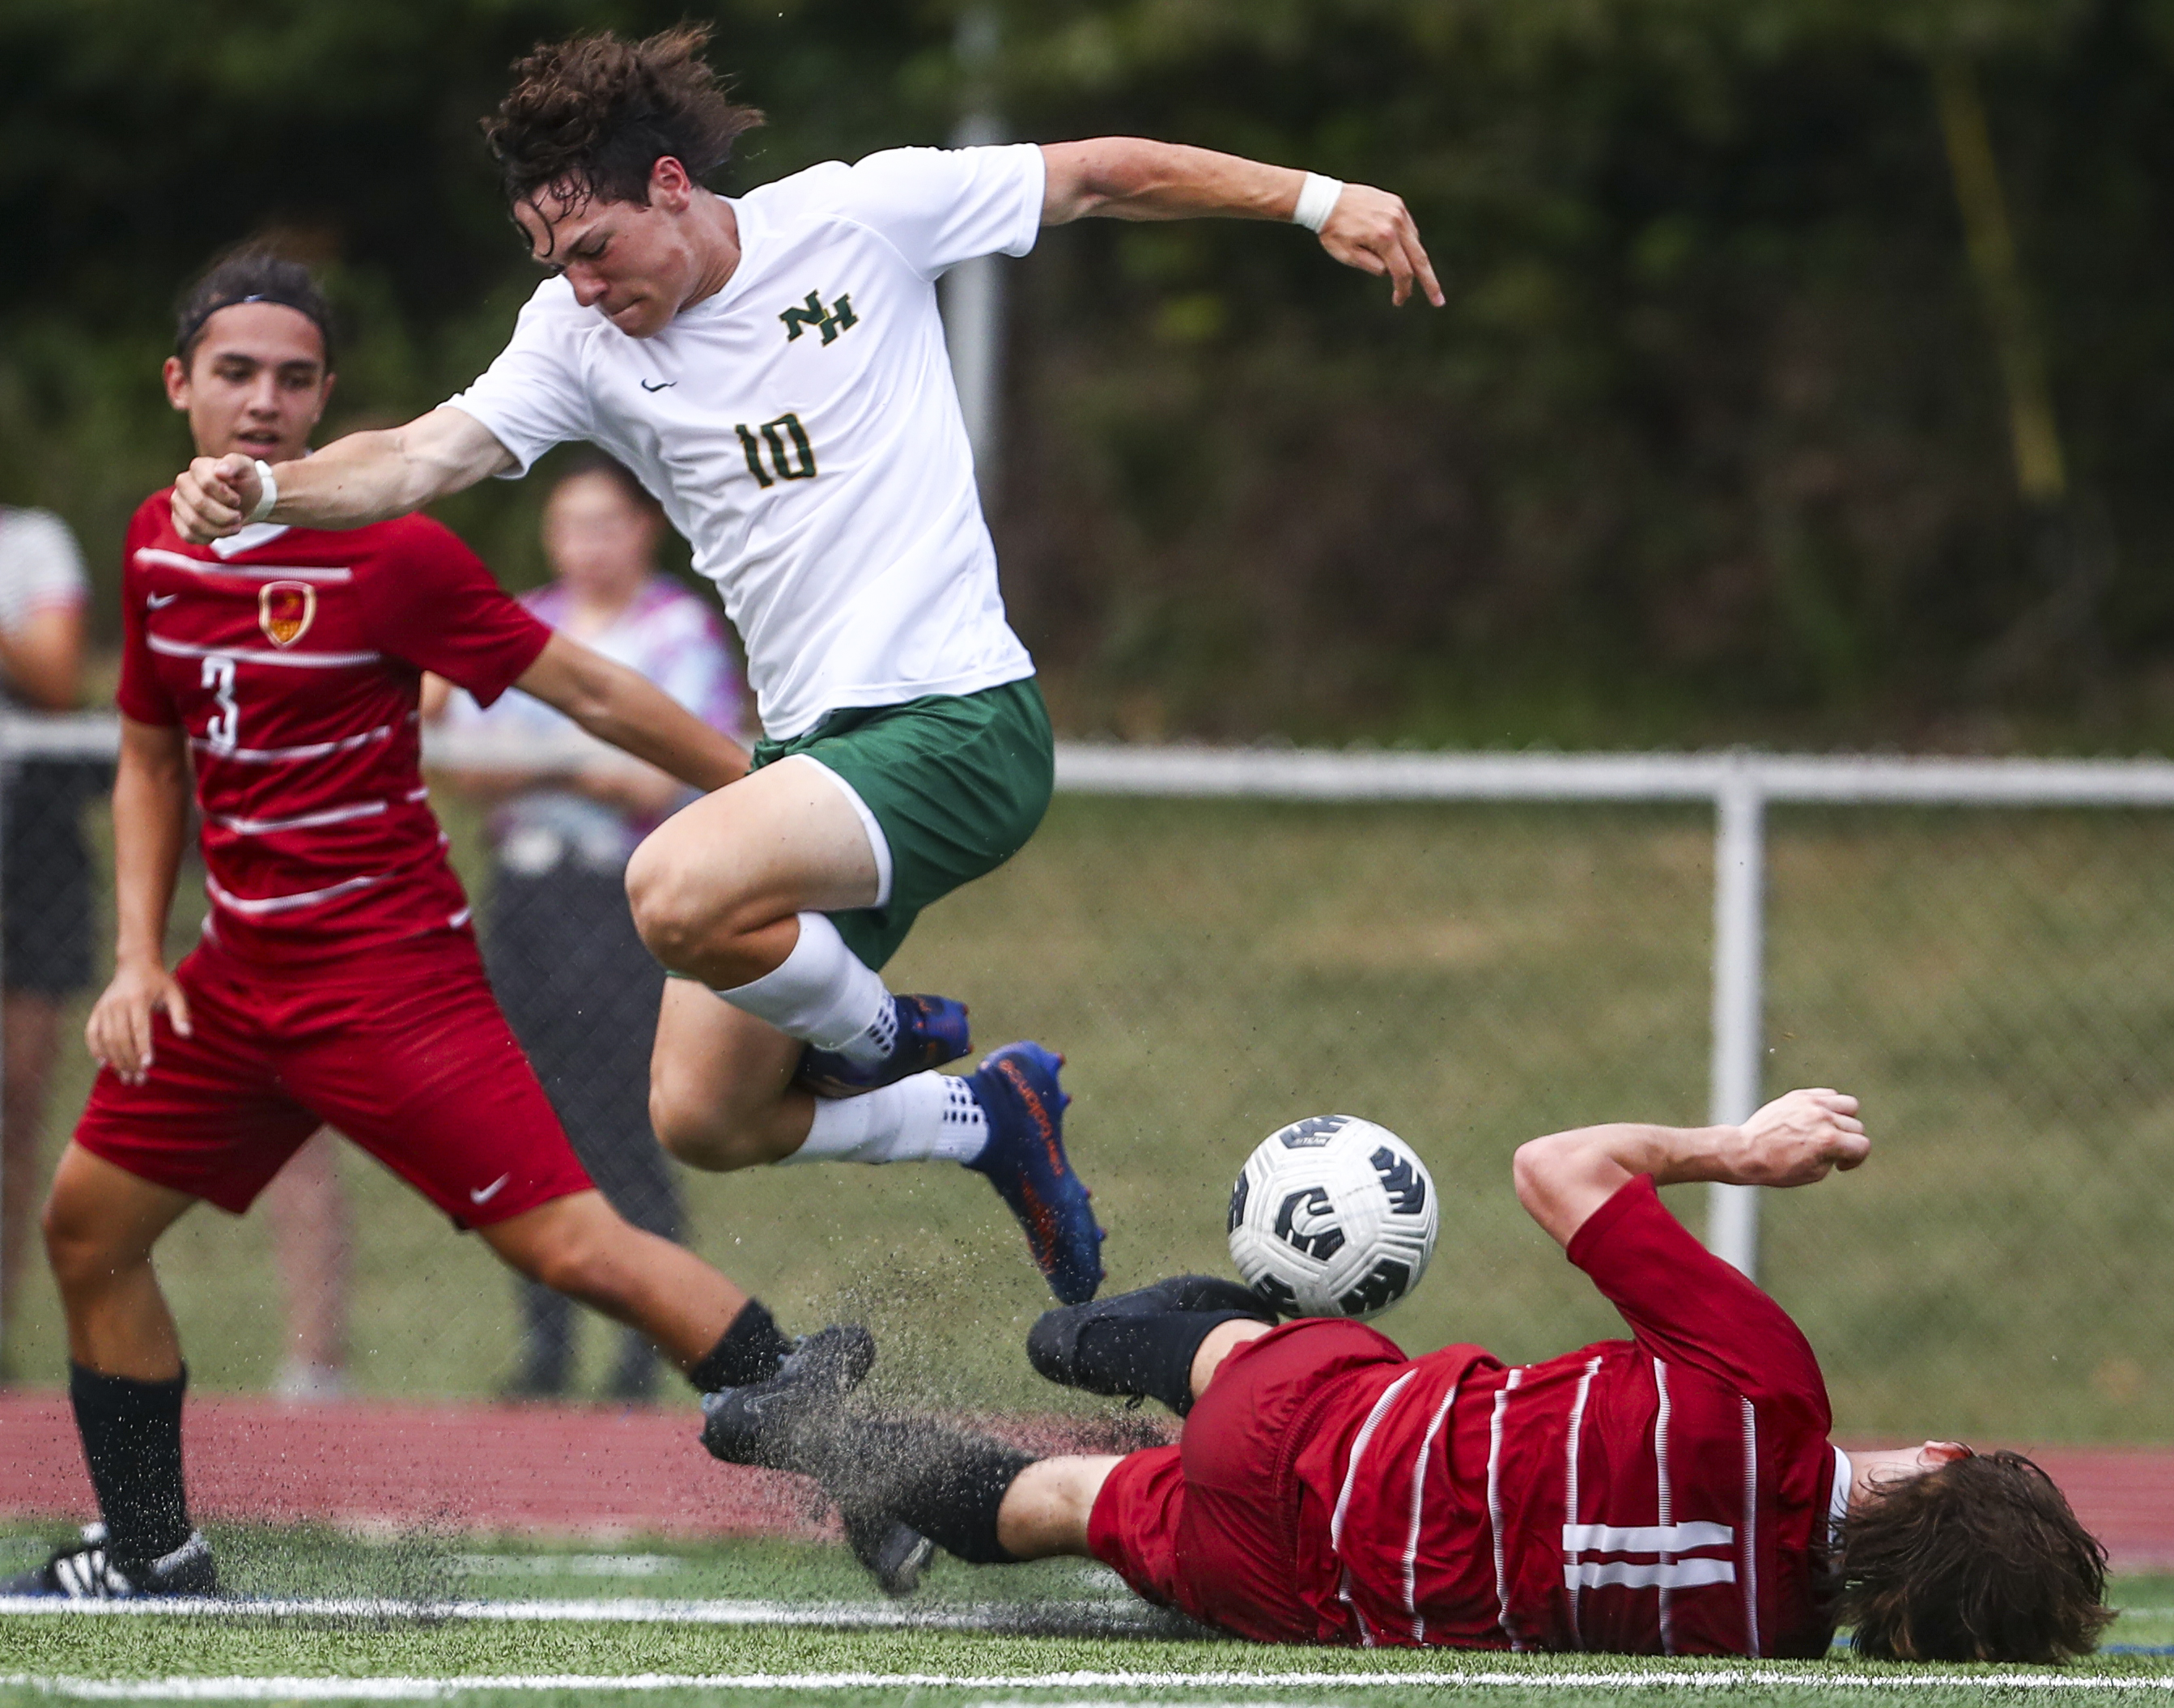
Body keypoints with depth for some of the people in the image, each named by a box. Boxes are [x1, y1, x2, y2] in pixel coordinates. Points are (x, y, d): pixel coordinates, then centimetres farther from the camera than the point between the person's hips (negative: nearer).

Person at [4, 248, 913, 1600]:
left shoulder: (389, 552, -13)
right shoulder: (158, 545, 6)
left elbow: (586, 692, -10)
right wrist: (138, 960, 9)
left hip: (391, 969, -7)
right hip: (238, 970, 7)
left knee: (573, 1245, -17)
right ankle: (150, 1555, 22)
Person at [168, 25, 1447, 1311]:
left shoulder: (859, 215, -7)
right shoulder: (581, 337, 3)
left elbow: (1103, 176, 2)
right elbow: (426, 456, -8)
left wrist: (1318, 200, 2)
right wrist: (263, 490, -26)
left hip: (959, 723, -7)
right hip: (814, 751, 7)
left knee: (679, 891, -31)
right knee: (701, 1119, 3)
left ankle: (874, 1035, 0)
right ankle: (987, 1120, 27)